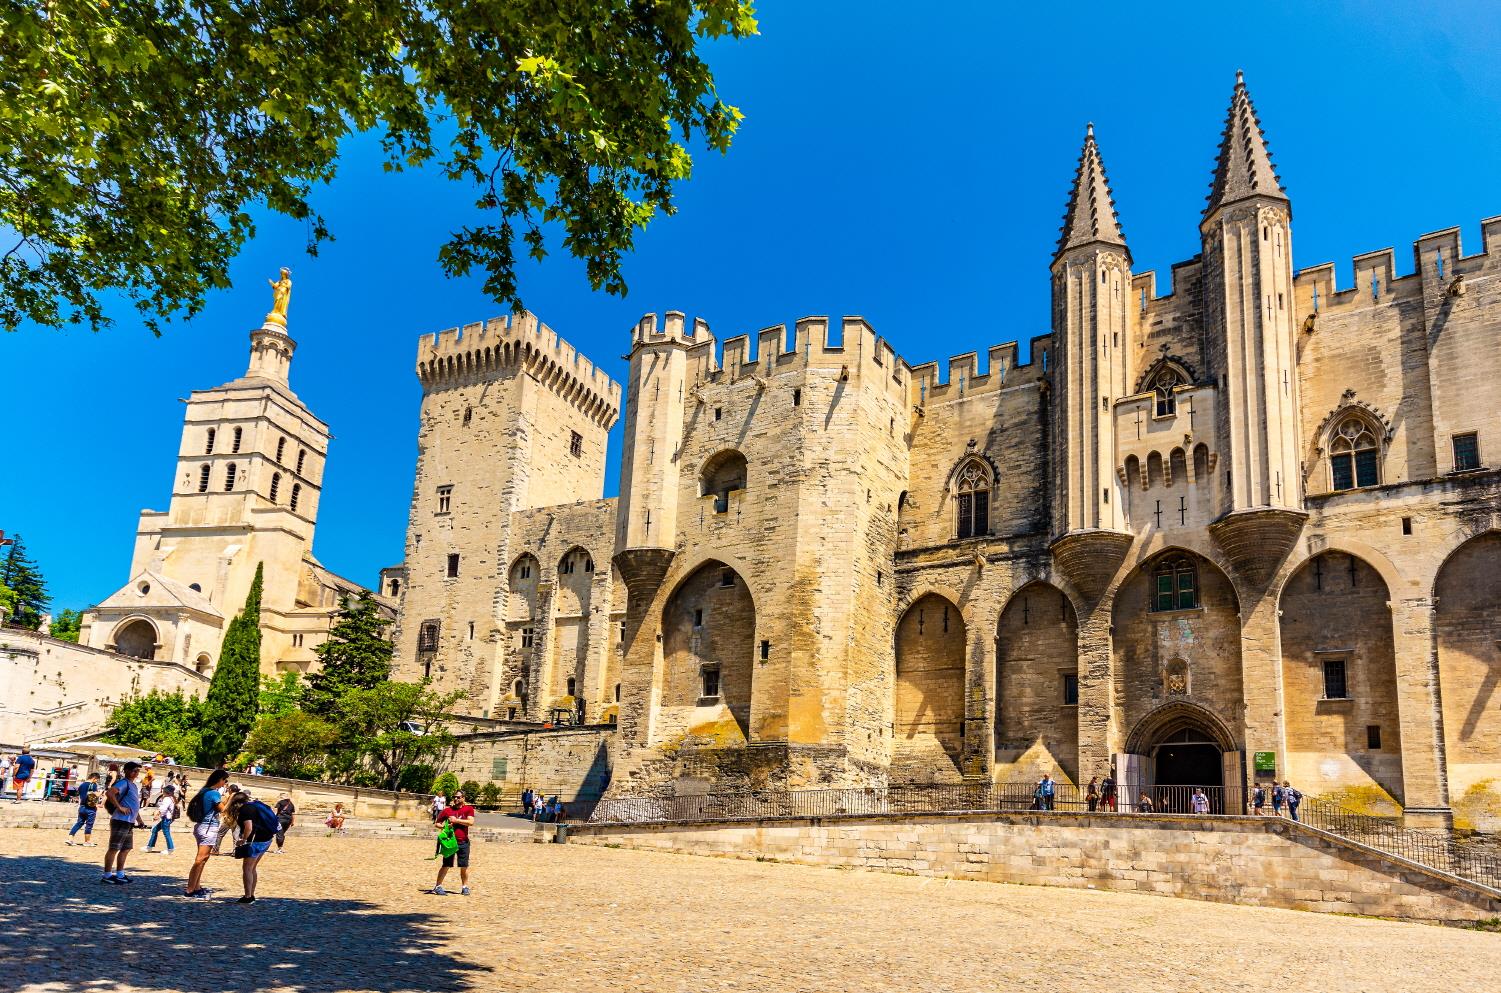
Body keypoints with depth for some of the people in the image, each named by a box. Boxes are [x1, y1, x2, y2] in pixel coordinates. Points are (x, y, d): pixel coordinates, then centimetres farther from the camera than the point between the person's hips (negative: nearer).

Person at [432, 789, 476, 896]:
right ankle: (438, 886, 6)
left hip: (463, 842, 0)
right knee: (446, 865, -2)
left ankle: (465, 887, 17)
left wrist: (456, 820, -15)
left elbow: (471, 822, -14)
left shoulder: (468, 809, 1)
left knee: (464, 866, 6)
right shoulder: (447, 810, 4)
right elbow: (437, 823, 11)